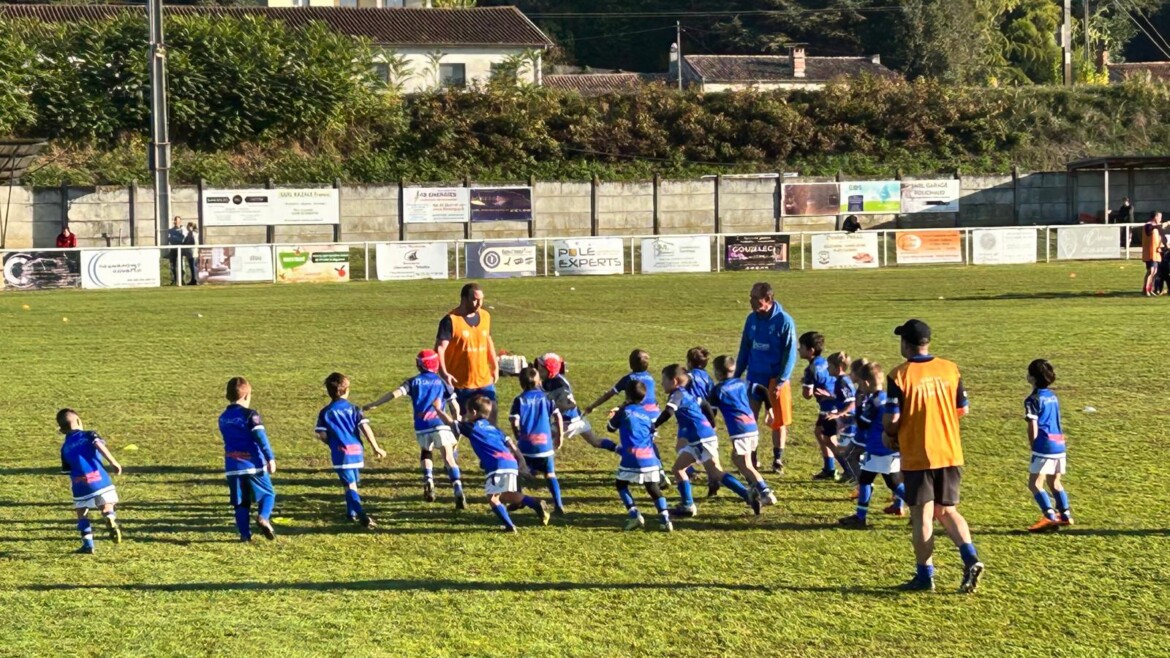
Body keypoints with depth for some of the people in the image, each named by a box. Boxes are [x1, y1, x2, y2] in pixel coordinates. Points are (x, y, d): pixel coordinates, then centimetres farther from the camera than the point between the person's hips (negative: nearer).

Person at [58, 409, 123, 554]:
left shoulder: (65, 448, 15)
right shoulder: (89, 435, 7)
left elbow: (67, 471, 18)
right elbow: (100, 446, -14)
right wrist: (113, 462, -19)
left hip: (80, 485, 2)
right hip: (99, 480, -2)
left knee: (82, 514, 16)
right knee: (107, 508, 6)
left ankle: (88, 545, 7)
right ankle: (112, 522, -29)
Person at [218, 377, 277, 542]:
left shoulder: (223, 418, 10)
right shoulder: (250, 414, -10)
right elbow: (261, 438, -17)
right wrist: (270, 458, -16)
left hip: (232, 467, 5)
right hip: (253, 465, -5)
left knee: (240, 502, 11)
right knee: (268, 494, 9)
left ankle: (245, 533, 5)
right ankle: (263, 517, -17)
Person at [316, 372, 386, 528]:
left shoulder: (326, 412, 0)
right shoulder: (353, 409, 3)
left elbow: (322, 435, -5)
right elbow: (365, 428, -5)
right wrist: (376, 447, -1)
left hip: (341, 453, -3)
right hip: (356, 451, 3)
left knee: (350, 486, -7)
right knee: (352, 484, 23)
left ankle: (363, 516, -24)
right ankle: (352, 512, 34)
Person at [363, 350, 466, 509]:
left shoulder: (414, 381, 11)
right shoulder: (441, 382, 12)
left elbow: (396, 393, -3)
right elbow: (455, 406, 9)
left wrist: (374, 405, -2)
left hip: (422, 427, 1)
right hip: (440, 424, -1)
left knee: (425, 453, 28)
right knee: (449, 459, -2)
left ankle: (428, 480, 3)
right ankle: (458, 492, -21)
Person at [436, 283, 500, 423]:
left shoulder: (485, 316, 7)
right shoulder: (451, 320, -13)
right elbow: (440, 348, -18)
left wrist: (495, 366, 20)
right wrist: (443, 373, -30)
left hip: (485, 381, 5)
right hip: (460, 384, -5)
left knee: (490, 417, 3)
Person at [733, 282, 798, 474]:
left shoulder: (784, 321, -12)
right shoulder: (752, 319, 2)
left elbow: (790, 354, -11)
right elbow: (745, 348, 11)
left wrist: (781, 381, -16)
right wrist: (737, 375, 8)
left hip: (775, 380, -4)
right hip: (754, 378, 4)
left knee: (779, 422, 5)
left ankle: (778, 460, 18)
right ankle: (751, 458, 15)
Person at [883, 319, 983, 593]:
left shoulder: (899, 375, -12)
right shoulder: (950, 369, 2)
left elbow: (891, 418, -13)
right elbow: (962, 409, 8)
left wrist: (891, 435, 8)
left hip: (917, 456, -4)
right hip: (950, 453, 4)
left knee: (922, 516, 5)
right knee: (947, 511, 15)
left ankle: (925, 574, 11)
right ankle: (971, 558, -5)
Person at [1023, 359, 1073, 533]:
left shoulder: (1033, 400, -9)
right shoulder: (1052, 396, 15)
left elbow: (1033, 428, -12)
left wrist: (1032, 445, 3)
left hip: (1044, 446, -8)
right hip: (1059, 444, 8)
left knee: (1035, 483, -7)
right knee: (1054, 482, 20)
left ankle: (1050, 517, -17)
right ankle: (1065, 515, 19)